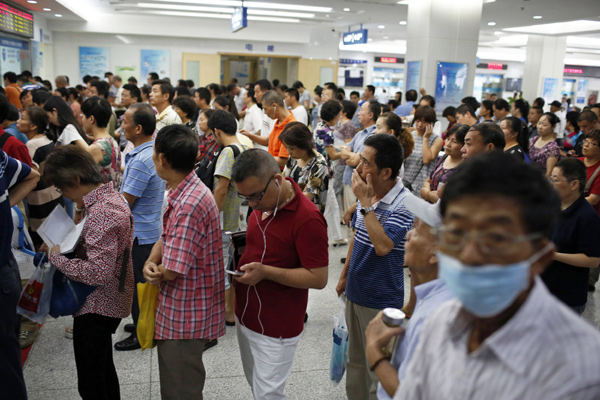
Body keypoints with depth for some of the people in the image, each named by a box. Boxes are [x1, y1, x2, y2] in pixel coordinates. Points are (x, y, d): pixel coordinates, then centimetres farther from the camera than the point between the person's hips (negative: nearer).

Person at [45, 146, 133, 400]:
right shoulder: (111, 197, 6)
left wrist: (58, 258, -17)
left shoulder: (100, 212, -26)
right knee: (104, 371, 25)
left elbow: (99, 273, -29)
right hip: (109, 302, 10)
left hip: (97, 307, -10)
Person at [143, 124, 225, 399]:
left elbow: (170, 271, -27)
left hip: (184, 316, -10)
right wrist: (150, 263, -10)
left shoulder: (189, 204, -29)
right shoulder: (184, 192, 5)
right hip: (181, 310, 10)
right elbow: (165, 238, 10)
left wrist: (156, 269, -4)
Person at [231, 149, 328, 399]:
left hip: (274, 329, -8)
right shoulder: (262, 204, 1)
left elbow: (318, 278, -23)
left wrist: (266, 271, -28)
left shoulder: (307, 218, -25)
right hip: (245, 316, 8)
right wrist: (237, 250, 2)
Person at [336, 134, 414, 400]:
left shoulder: (404, 204, -22)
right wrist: (345, 275, 19)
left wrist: (365, 202, -29)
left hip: (382, 300, -7)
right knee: (355, 360, 24)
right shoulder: (366, 193, 0)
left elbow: (382, 245, -34)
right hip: (355, 293, 7)